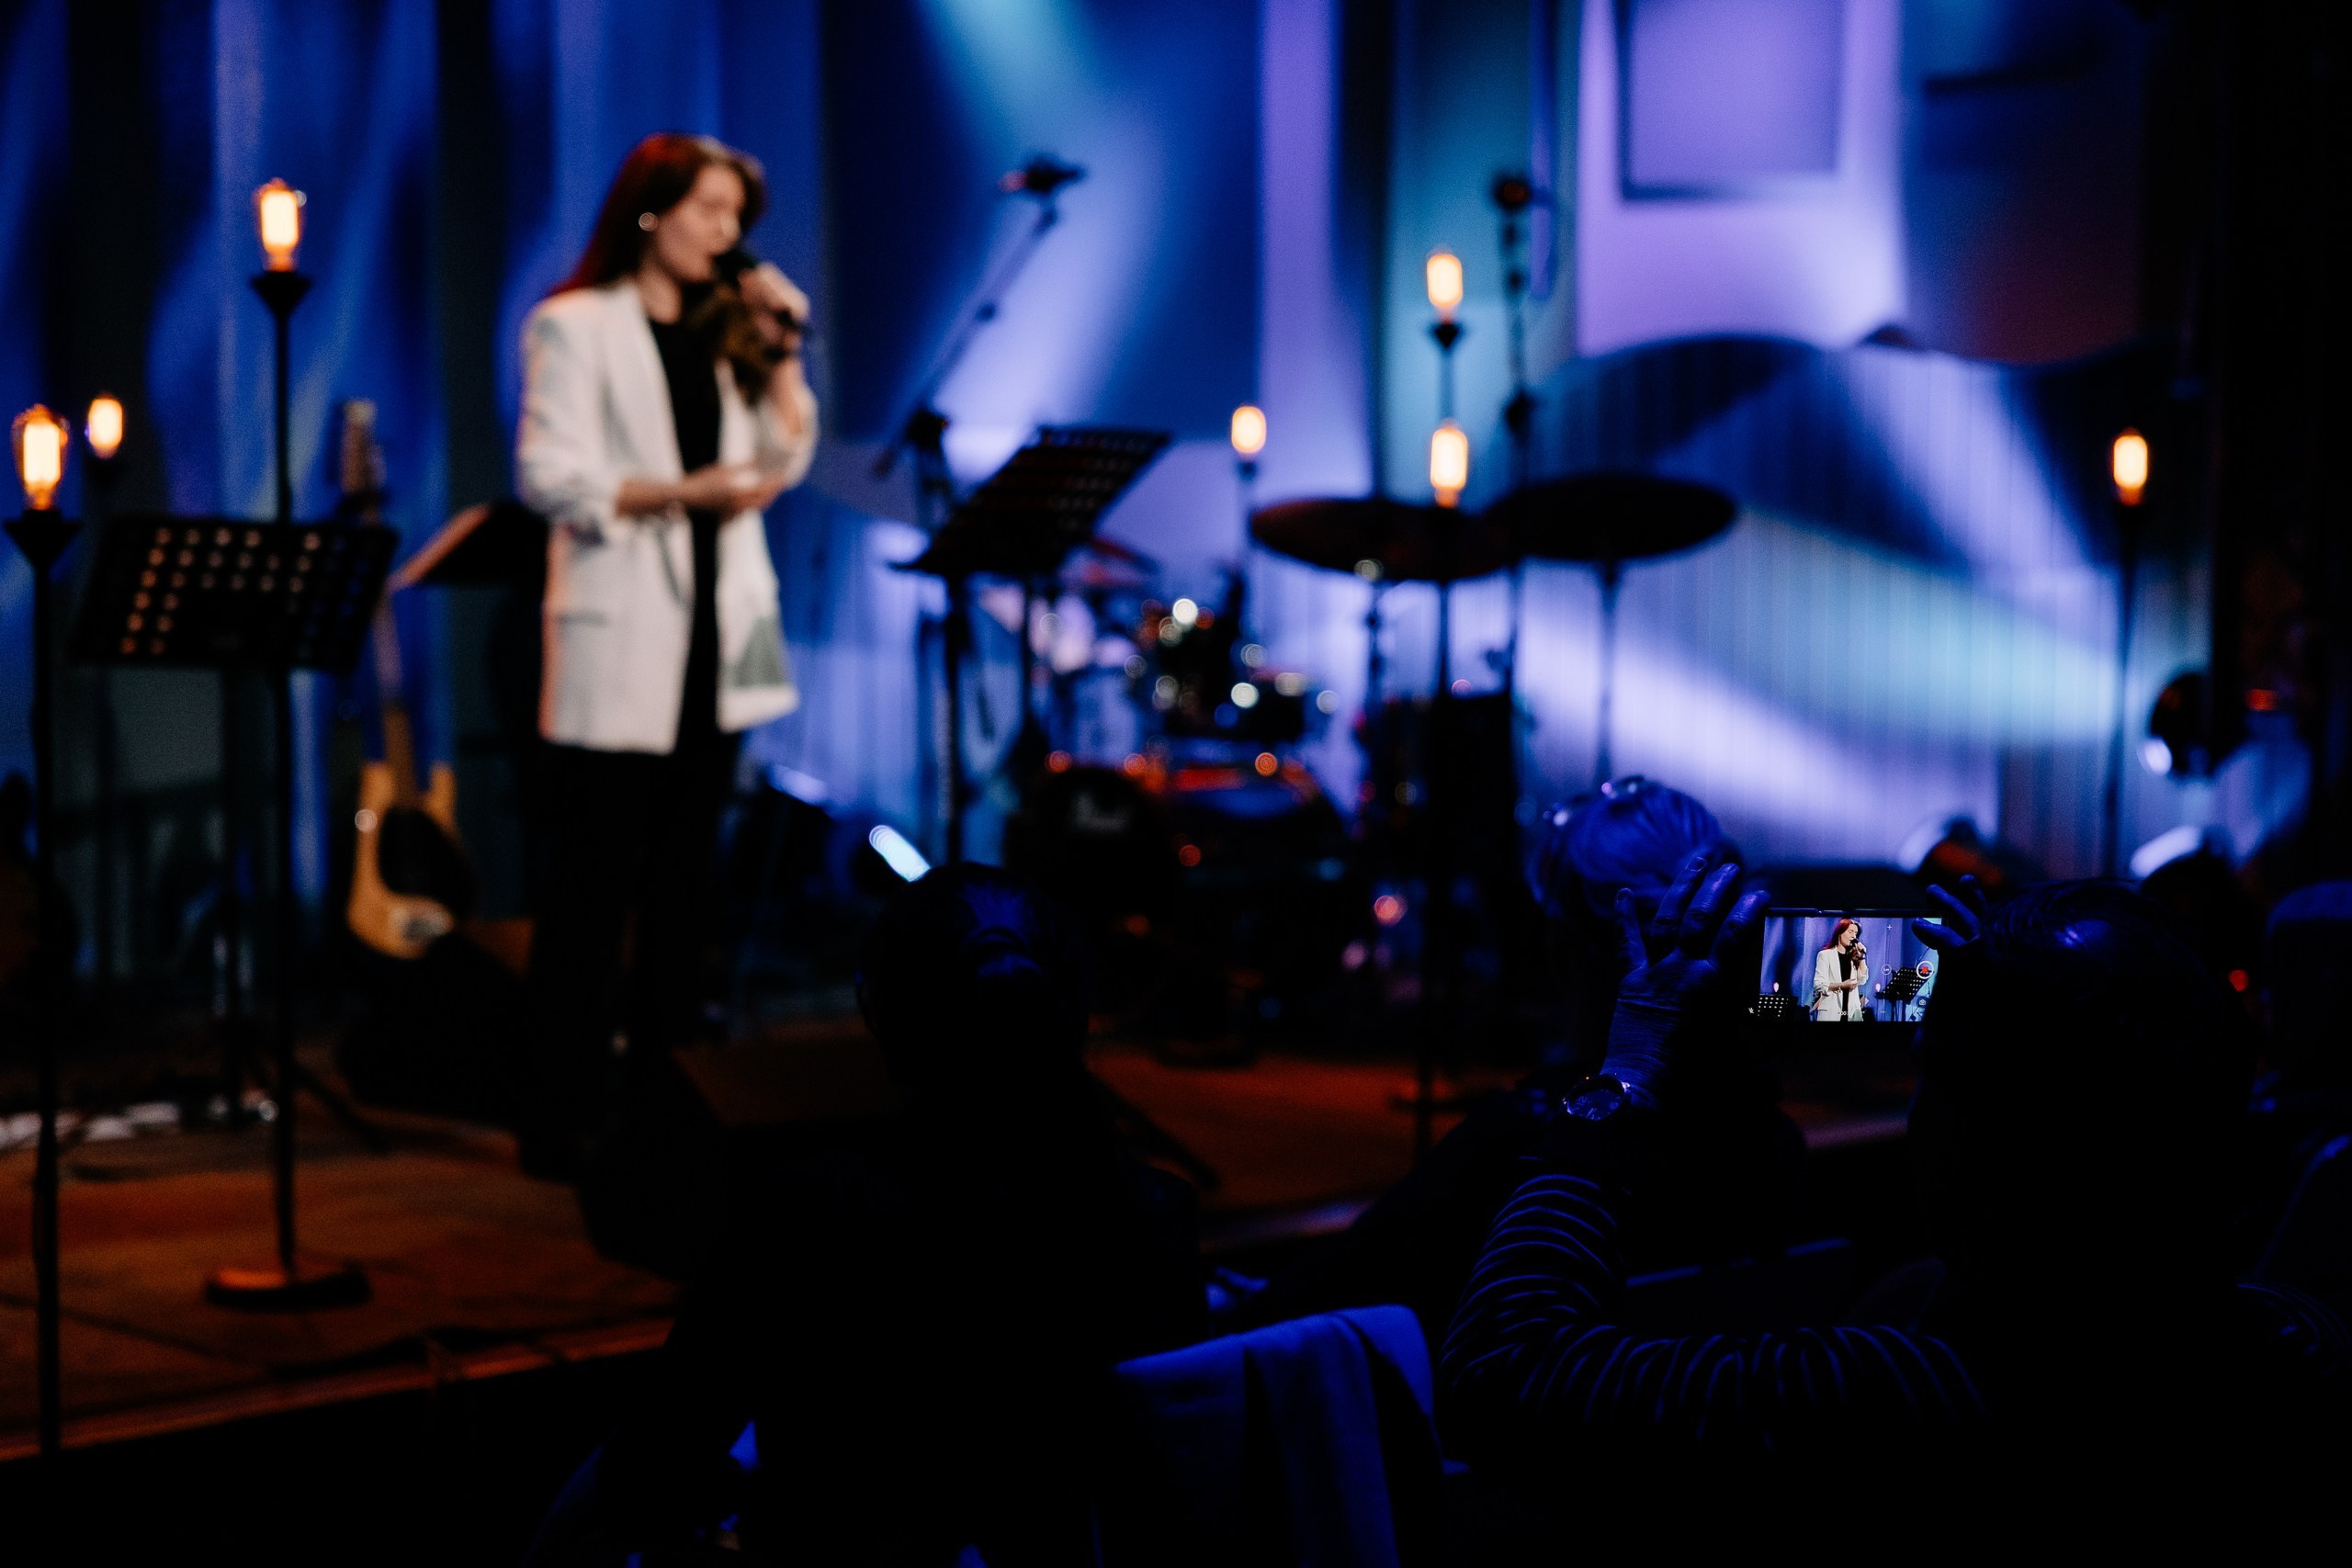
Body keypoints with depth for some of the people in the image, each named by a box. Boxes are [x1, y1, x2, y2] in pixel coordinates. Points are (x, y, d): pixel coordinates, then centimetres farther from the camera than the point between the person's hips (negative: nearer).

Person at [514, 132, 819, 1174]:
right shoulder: (576, 326, -2)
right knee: (592, 884, -4)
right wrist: (683, 492, -21)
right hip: (620, 638, -6)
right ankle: (565, 1118, 0)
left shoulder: (718, 333, 16)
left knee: (683, 879, 10)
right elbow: (551, 477, -12)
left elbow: (786, 460, 12)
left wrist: (781, 349, 2)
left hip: (711, 633, 6)